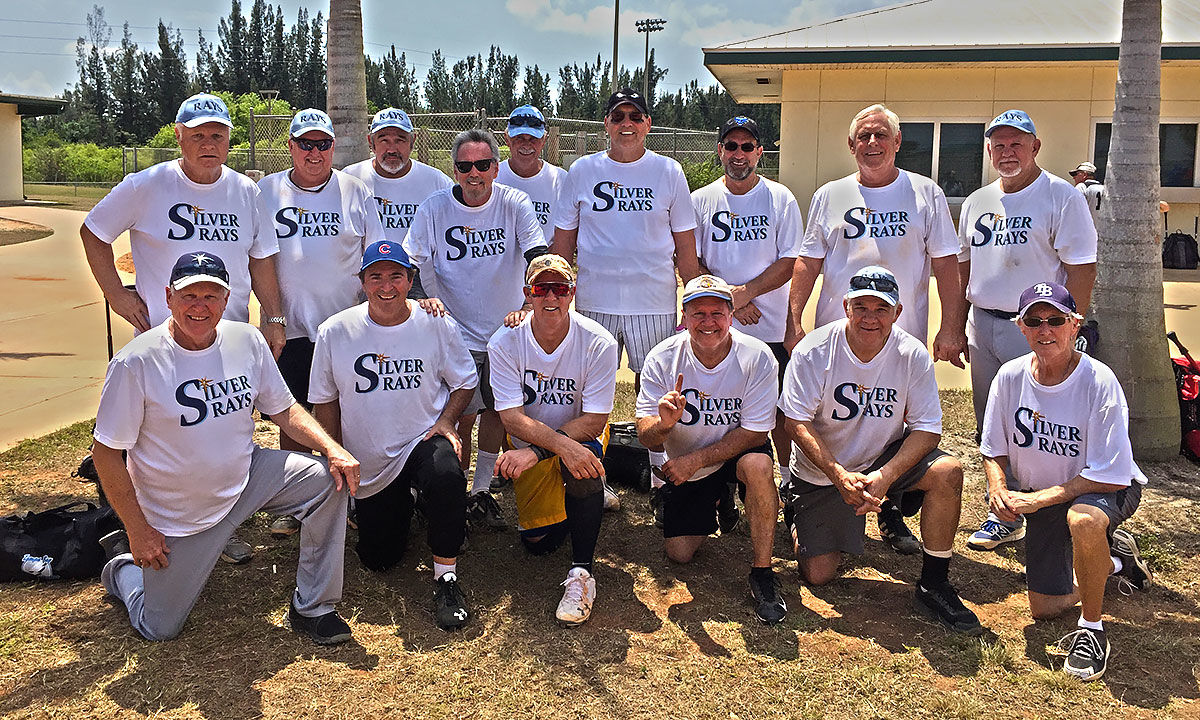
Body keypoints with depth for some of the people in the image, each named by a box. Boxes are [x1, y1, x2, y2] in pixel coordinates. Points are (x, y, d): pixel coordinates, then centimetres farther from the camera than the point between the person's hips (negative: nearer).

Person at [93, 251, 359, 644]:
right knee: (159, 629, 3)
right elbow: (106, 452, -13)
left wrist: (332, 448, -15)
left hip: (246, 478, 4)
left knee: (328, 480, -18)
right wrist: (138, 529, -13)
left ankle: (311, 608, -3)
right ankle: (123, 563, 37)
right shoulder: (135, 362, -20)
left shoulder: (247, 340, -6)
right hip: (176, 515, -3)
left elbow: (283, 409, 2)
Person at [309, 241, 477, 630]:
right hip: (368, 463, 2)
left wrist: (445, 422, -14)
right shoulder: (335, 332, -7)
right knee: (378, 559, 9)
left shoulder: (437, 324, -8)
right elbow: (324, 401, 4)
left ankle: (446, 576, -19)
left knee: (447, 476, -39)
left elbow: (465, 381, 4)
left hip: (424, 440, -2)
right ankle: (402, 503, 42)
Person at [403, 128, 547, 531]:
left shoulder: (515, 205, -5)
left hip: (505, 329, 2)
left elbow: (538, 258, -13)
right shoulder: (433, 209, -5)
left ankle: (480, 492, 25)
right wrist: (430, 301, -20)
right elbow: (413, 264, -2)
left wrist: (527, 305, -27)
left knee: (496, 410, 9)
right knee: (463, 415, -6)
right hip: (457, 332, -2)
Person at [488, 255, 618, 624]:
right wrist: (563, 445, -38)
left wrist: (535, 451, -31)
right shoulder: (504, 343, -17)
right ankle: (555, 501, 30)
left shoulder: (598, 343, -20)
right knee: (538, 541, -6)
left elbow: (594, 421, -20)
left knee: (583, 460, -36)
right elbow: (512, 418, -22)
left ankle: (581, 572, -20)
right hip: (528, 443, 1)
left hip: (581, 439, -1)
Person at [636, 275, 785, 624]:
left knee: (758, 465, -36)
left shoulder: (757, 357, -22)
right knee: (679, 553, -1)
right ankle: (718, 502, 32)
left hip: (737, 451, -2)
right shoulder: (663, 358, -18)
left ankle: (762, 570, -18)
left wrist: (695, 459, -26)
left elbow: (754, 432, -19)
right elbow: (646, 436, -17)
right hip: (683, 465, 2)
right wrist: (664, 423, -42)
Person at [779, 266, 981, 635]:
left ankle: (933, 585, -12)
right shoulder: (814, 350, -18)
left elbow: (927, 429, -13)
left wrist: (885, 476, -30)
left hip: (887, 458, 2)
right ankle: (798, 518, 29)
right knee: (818, 574, -6)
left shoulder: (913, 355, -13)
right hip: (821, 470, -1)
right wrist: (841, 476, -29)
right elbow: (796, 422, -17)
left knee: (948, 471, -28)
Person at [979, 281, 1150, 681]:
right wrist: (999, 489, -19)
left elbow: (1110, 476, -26)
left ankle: (1091, 628, -17)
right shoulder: (1010, 376, -11)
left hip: (1107, 489, -5)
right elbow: (994, 450, 1)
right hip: (1043, 500, 5)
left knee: (1083, 519, -42)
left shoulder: (1099, 382, -25)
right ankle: (1115, 559, 38)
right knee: (1045, 609, 8)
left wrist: (1038, 498, -30)